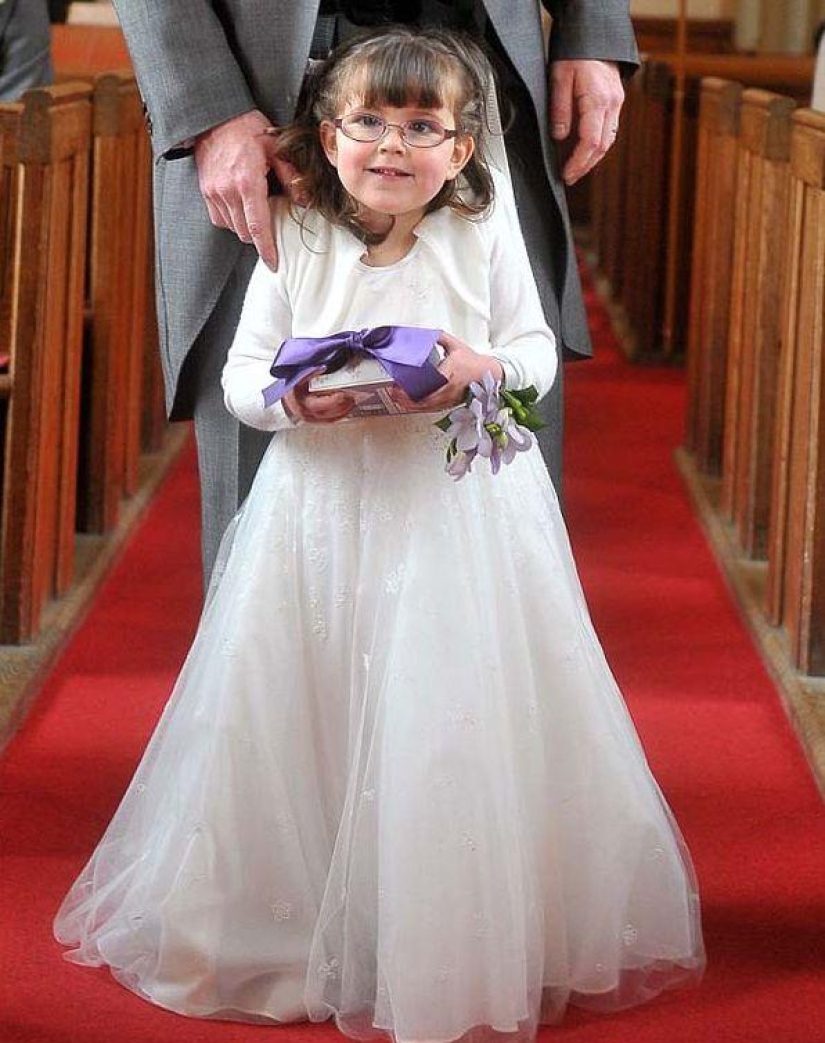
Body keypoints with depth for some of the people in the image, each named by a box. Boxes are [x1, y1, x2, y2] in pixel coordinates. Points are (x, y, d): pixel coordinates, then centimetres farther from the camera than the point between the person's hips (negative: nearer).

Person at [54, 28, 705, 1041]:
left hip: (460, 509, -1)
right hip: (325, 506, 1)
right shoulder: (295, 242, -1)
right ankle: (291, 924, 21)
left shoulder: (484, 235, -2)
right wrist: (291, 398, -21)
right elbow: (241, 374, 1)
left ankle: (455, 939, 15)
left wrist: (482, 368, -19)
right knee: (305, 718, 5)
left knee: (451, 717, 0)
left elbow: (535, 349, 2)